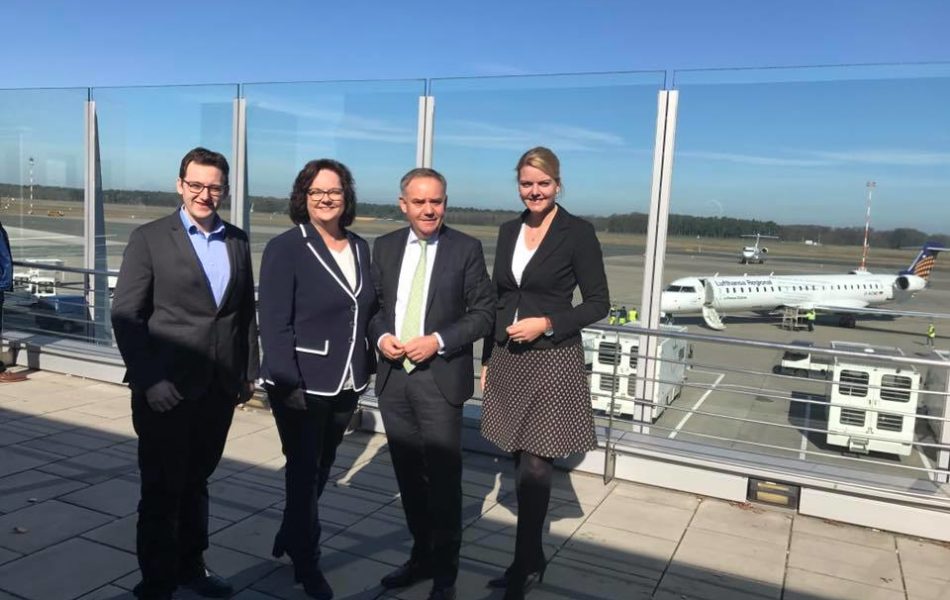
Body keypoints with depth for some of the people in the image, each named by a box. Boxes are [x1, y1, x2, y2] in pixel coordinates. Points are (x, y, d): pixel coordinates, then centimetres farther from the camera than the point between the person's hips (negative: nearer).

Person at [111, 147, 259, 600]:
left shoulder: (237, 241, 7)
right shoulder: (149, 238, -5)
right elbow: (126, 315, -9)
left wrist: (249, 370, 8)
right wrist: (148, 380, -14)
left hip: (220, 387, 4)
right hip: (167, 387, -4)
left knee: (196, 481, 18)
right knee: (162, 488, 8)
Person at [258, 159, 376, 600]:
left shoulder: (360, 248, 6)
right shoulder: (285, 248, -11)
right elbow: (274, 324, -16)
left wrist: (367, 365, 7)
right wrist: (287, 384, -20)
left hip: (345, 383, 6)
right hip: (301, 384, -5)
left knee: (321, 470, 19)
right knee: (303, 472, 7)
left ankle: (290, 539, 43)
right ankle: (307, 562, 28)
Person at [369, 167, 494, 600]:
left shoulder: (466, 248, -4)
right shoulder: (385, 247, 8)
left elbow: (484, 312, -6)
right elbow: (373, 304, 12)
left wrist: (438, 341, -16)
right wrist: (381, 336, -8)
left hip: (441, 378, -4)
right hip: (393, 376, 4)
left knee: (443, 478, 2)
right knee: (409, 475, 14)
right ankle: (421, 556, 33)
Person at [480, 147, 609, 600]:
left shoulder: (578, 232, -8)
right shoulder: (509, 230, 8)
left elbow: (598, 303, -6)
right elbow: (496, 301, 13)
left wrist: (546, 323, -18)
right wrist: (487, 361, 13)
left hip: (552, 362, -5)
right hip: (507, 359, 5)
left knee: (535, 467, -2)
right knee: (521, 462, 12)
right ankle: (533, 556, 28)